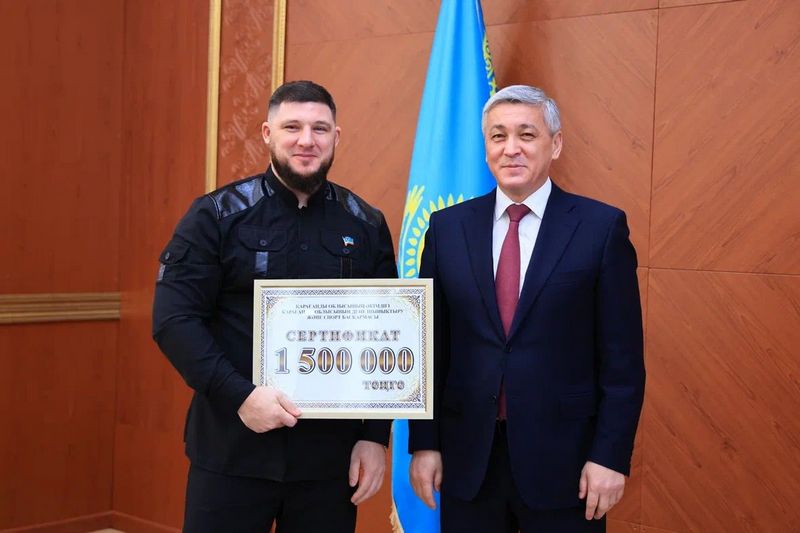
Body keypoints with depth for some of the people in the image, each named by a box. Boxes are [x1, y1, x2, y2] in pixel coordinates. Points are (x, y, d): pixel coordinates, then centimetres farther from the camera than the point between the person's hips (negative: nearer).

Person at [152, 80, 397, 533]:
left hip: (332, 451, 2)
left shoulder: (367, 226, 5)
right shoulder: (216, 216, -1)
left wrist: (375, 435, 0)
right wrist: (240, 395, -18)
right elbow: (174, 319, -7)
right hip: (231, 446, -1)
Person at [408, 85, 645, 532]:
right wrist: (424, 443, 4)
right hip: (467, 458, 2)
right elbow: (431, 346, 7)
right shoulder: (448, 227, 5)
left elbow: (622, 357, -4)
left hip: (563, 458, -2)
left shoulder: (602, 227, -4)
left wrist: (611, 456, -8)